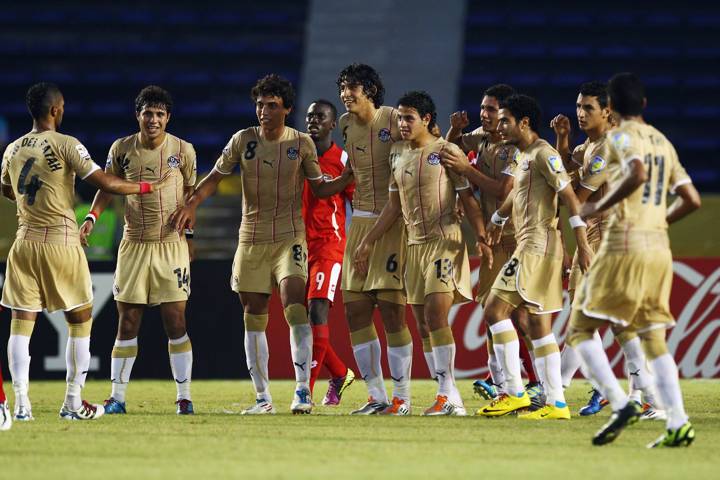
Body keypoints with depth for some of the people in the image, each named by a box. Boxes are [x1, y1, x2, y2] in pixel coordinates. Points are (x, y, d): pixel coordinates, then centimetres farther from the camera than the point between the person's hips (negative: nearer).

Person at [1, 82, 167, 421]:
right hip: (60, 244, -4)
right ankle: (73, 403, 9)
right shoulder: (66, 145, -9)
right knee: (80, 320, 9)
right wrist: (148, 187, 0)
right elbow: (106, 184, -13)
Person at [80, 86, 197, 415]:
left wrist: (189, 233, 9)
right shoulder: (121, 149, 0)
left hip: (172, 244, -1)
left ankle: (184, 397, 2)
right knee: (127, 324, 2)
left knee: (176, 323, -4)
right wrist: (91, 217, -3)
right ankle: (117, 397, 7)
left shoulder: (183, 150, -2)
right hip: (134, 245, 1)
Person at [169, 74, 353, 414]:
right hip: (251, 239, 3)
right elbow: (216, 176, 8)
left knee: (293, 303, -21)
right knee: (253, 318, 3)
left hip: (289, 237, -3)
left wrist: (347, 177, -10)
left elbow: (320, 188, 6)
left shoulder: (302, 144, 0)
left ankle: (302, 389, -19)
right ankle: (262, 397, 12)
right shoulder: (243, 140, 2)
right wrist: (191, 204, -6)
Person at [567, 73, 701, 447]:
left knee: (580, 329, 0)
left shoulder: (621, 136, -4)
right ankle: (678, 424, -3)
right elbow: (692, 200, 15)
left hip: (625, 245, -7)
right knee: (653, 340, 9)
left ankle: (620, 405, -16)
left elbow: (637, 174, -25)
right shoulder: (663, 142, 17)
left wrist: (599, 207, -14)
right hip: (660, 248, 7)